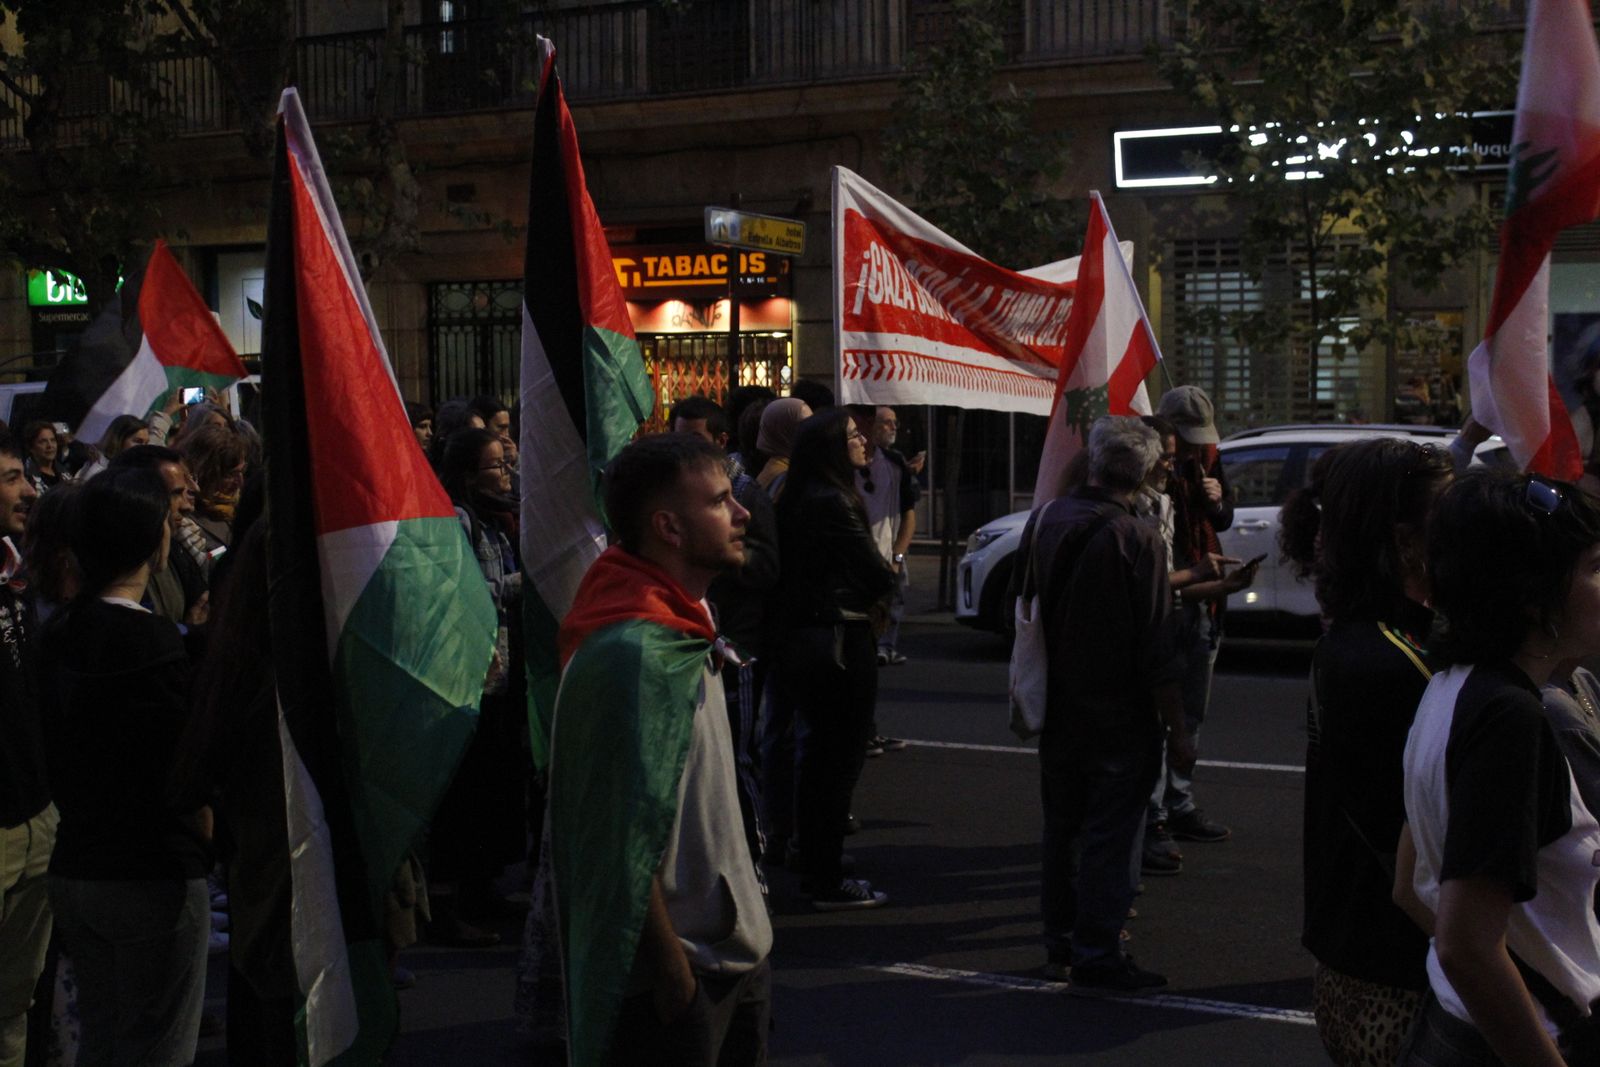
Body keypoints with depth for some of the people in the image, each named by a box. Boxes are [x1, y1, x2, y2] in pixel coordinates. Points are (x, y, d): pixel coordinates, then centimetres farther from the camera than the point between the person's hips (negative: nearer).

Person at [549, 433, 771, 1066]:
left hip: (733, 950, 9)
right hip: (680, 971, -9)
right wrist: (671, 967, -19)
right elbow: (622, 837, -24)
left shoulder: (685, 627, 9)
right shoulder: (633, 652, -23)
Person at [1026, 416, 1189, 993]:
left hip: (1057, 712, 6)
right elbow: (1156, 648, -17)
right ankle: (1096, 956, 5)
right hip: (1120, 720, -6)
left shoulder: (1043, 521, 0)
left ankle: (1059, 942, 27)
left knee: (1062, 829, 17)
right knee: (1108, 837, 1)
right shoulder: (1138, 540, -18)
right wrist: (1177, 729, -10)